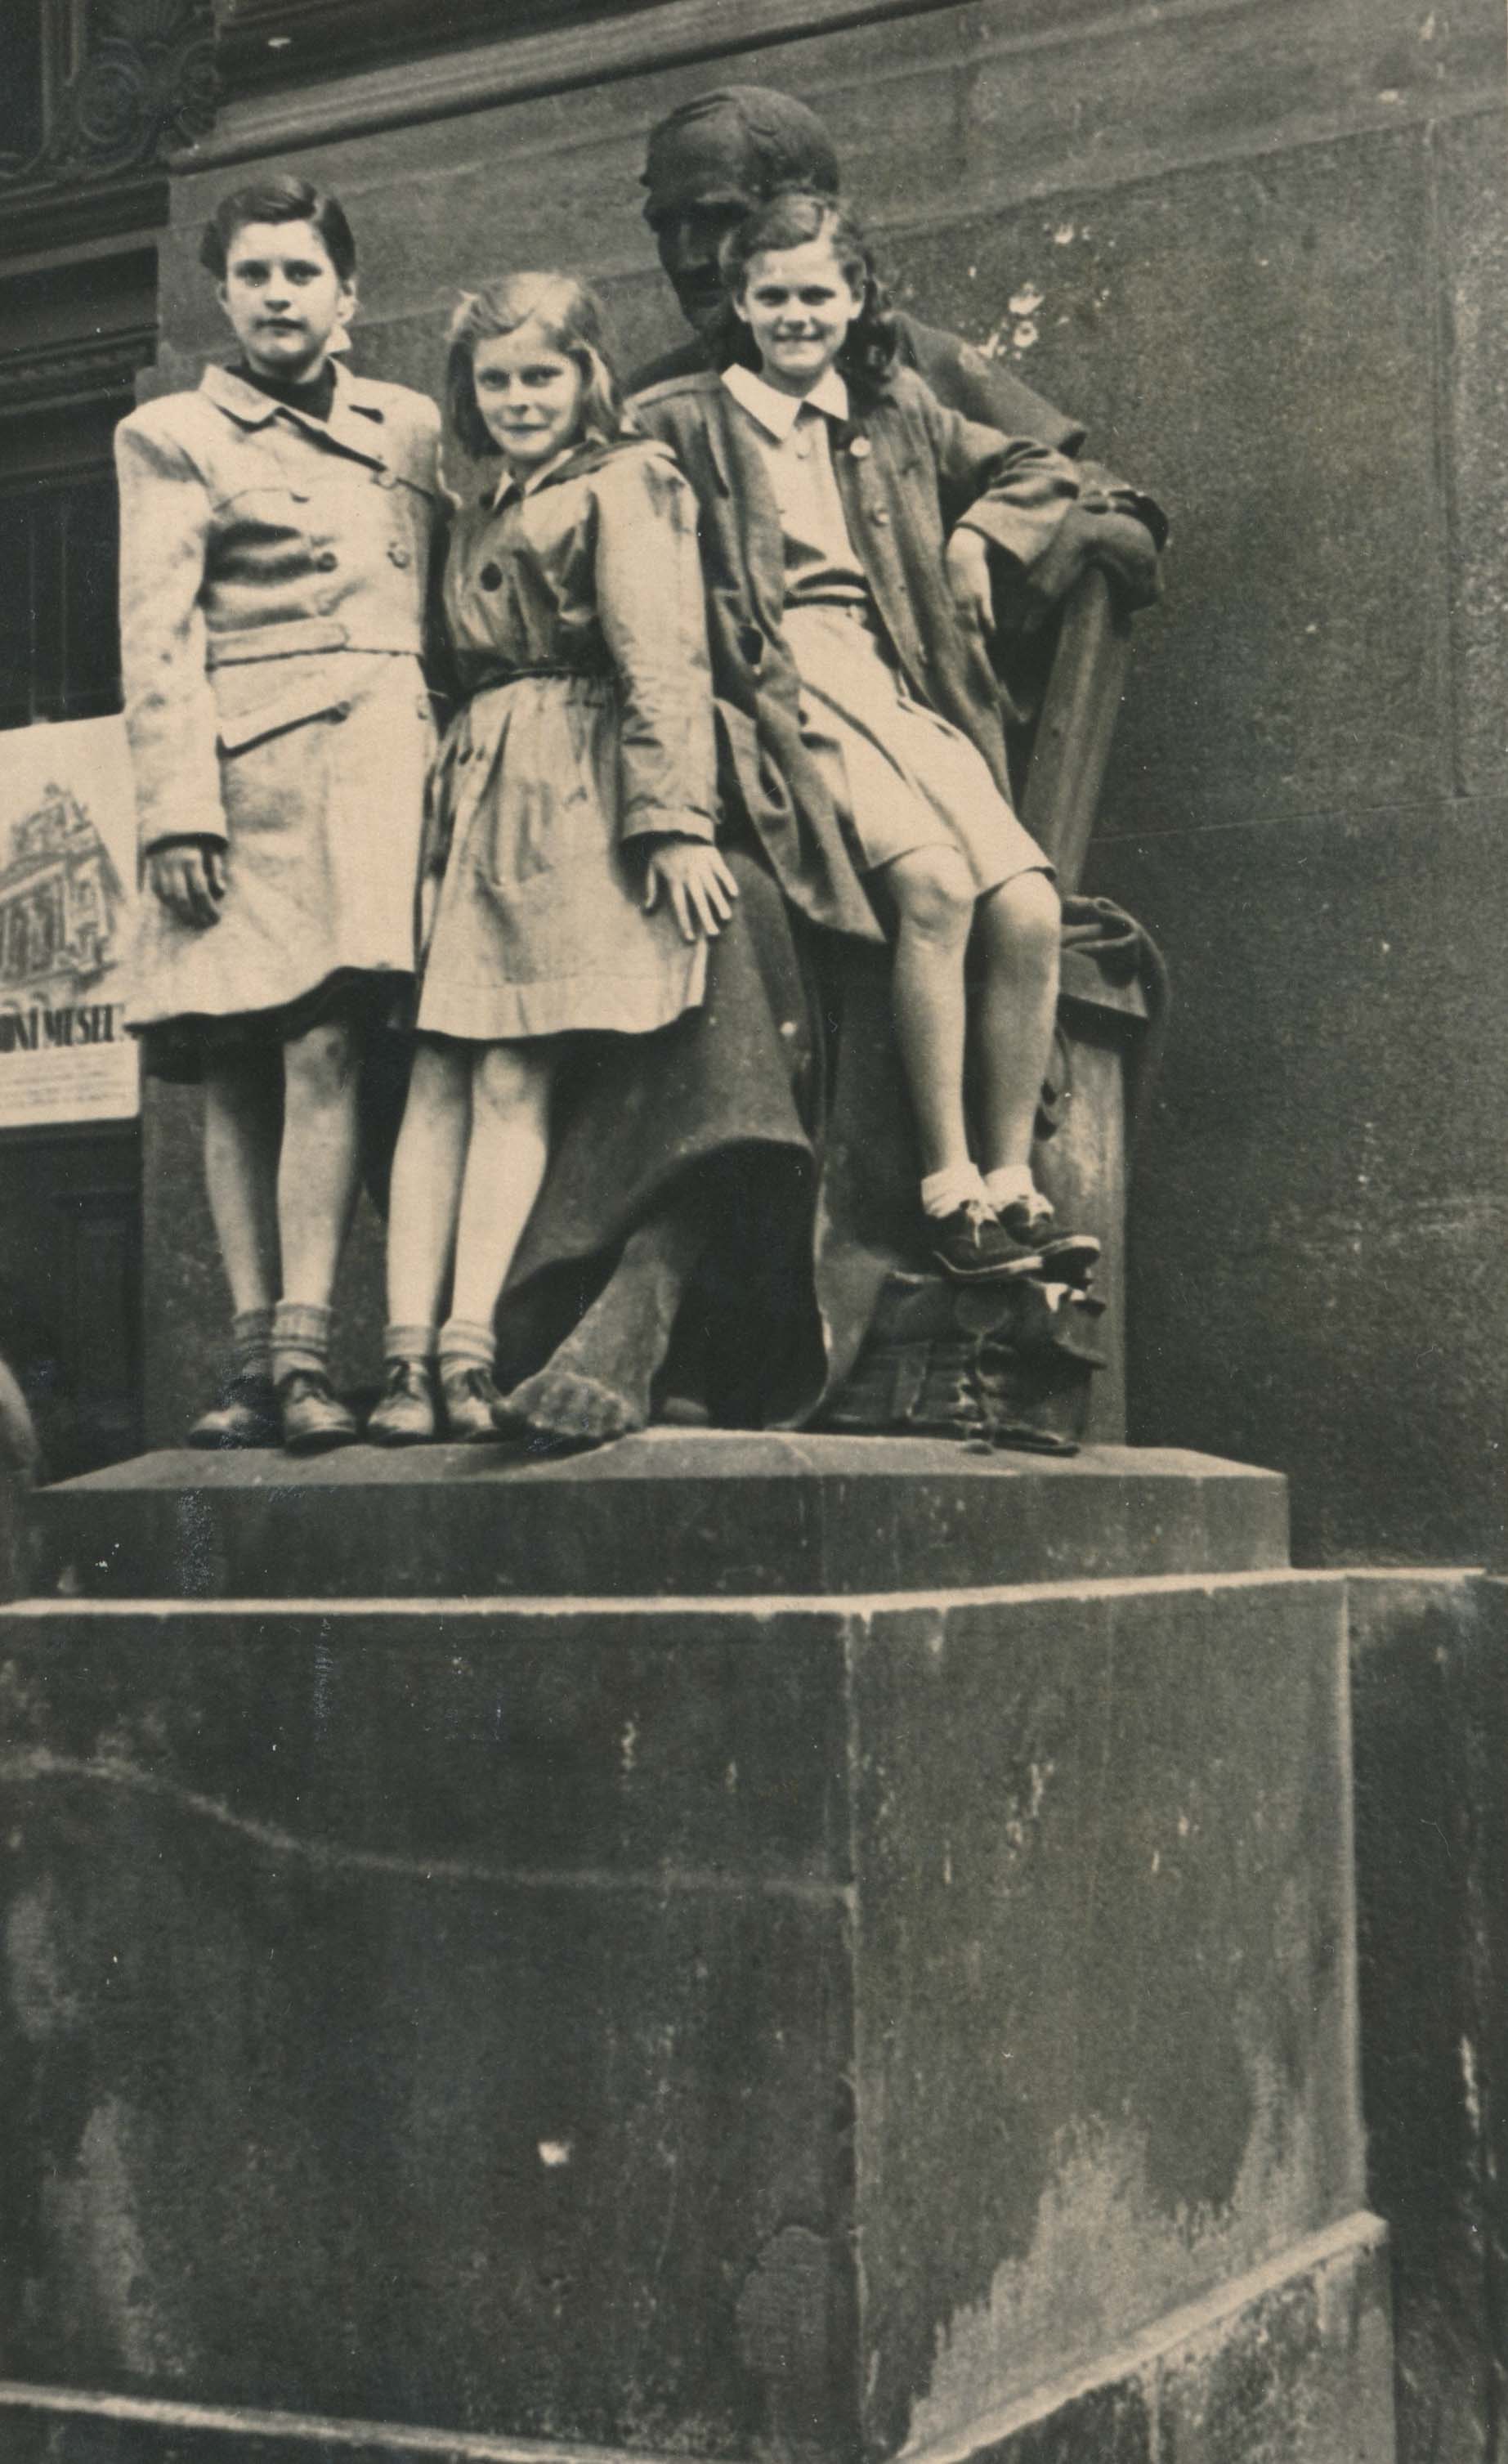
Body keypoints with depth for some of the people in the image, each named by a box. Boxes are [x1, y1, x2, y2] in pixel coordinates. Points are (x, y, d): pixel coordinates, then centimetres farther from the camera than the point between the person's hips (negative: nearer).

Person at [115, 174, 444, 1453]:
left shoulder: (415, 429, 21)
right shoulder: (172, 436, 11)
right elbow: (159, 638, 2)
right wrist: (178, 806, -10)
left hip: (377, 753, 1)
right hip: (240, 767, -1)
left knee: (325, 1046, -14)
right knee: (237, 1070, -2)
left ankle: (304, 1352, -17)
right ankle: (253, 1357, 0)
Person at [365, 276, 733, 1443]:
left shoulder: (627, 484, 3)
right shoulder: (487, 515, 26)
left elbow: (662, 662, -7)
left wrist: (677, 820, -15)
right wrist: (450, 801, 13)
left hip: (576, 799, -7)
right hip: (478, 797, 7)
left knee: (515, 1075, -13)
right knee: (439, 1078, -5)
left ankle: (468, 1346, -16)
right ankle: (412, 1349, -11)